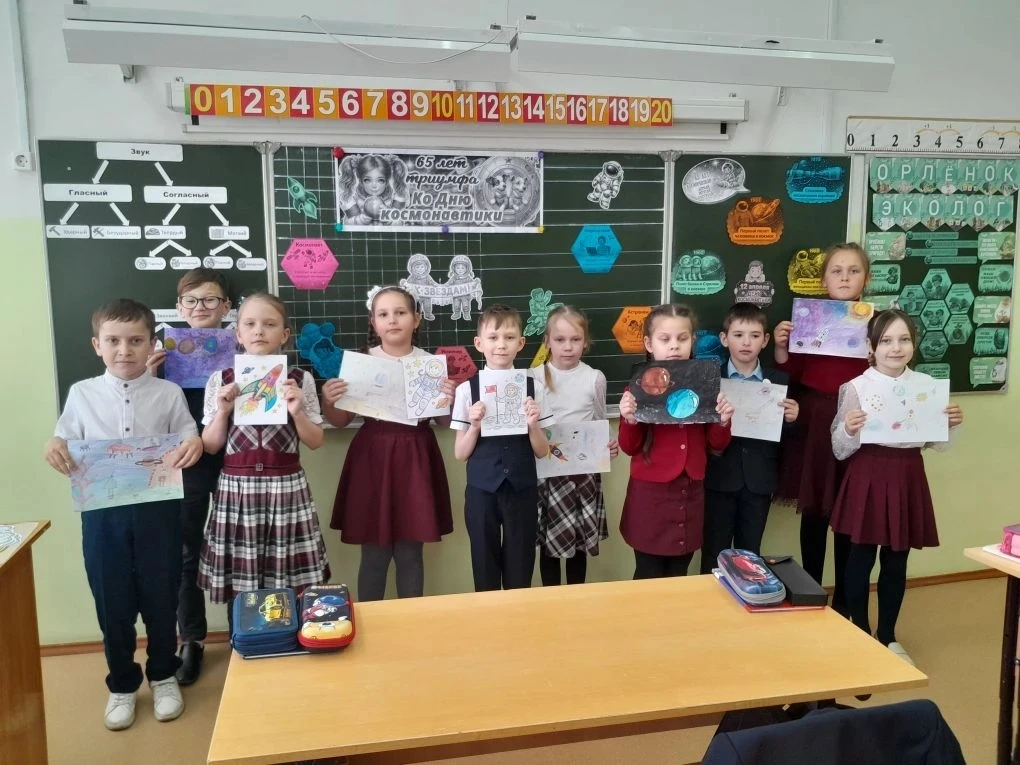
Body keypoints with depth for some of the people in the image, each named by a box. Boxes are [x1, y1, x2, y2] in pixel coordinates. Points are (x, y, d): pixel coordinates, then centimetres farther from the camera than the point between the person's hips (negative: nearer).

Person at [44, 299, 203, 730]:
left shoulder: (168, 394, -1)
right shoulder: (81, 394, 3)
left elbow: (188, 443, 1)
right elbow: (67, 447, 8)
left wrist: (195, 444, -22)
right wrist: (54, 447, -15)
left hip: (157, 508, -1)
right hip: (102, 512, 1)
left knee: (160, 599, 11)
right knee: (112, 602, 12)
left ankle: (163, 676, 34)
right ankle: (121, 685, 33)